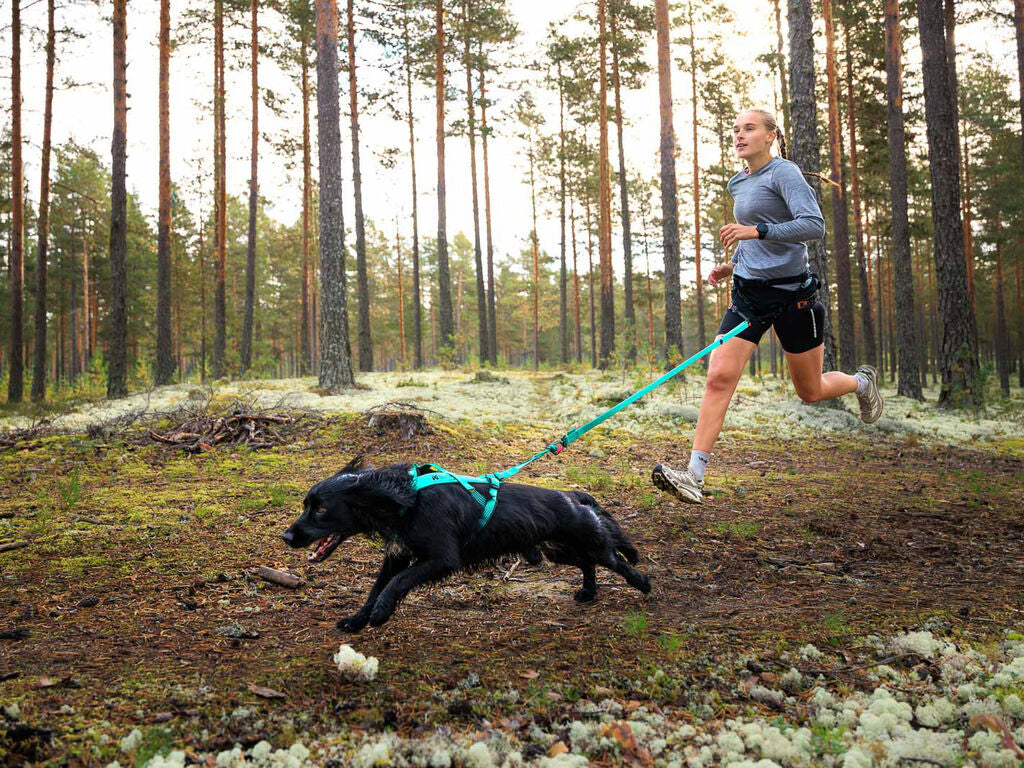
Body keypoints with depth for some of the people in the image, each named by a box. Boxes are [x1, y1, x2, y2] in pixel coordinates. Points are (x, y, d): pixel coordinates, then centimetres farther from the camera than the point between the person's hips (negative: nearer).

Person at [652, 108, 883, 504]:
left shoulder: (784, 173, -9)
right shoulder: (737, 184, 14)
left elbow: (814, 225, -22)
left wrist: (755, 230, -30)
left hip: (792, 292, -6)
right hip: (748, 293, 6)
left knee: (810, 391, 9)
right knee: (719, 376, -12)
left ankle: (862, 382, 45)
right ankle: (694, 476, -15)